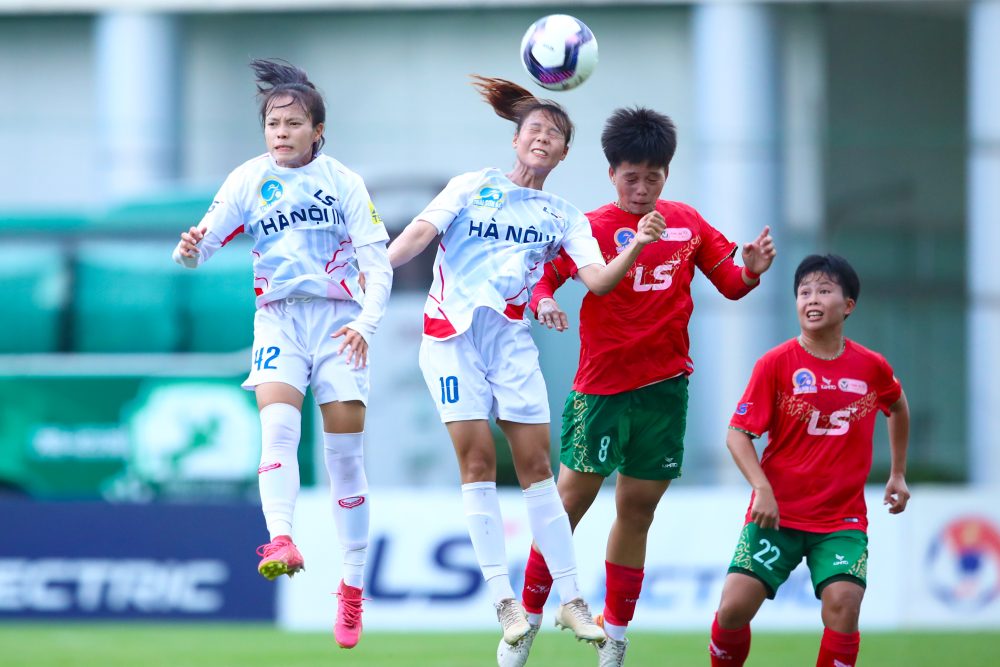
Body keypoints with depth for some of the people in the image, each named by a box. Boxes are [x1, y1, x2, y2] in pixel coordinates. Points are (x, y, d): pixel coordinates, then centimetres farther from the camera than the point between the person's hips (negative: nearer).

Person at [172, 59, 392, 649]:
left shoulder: (344, 182, 1)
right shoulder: (250, 181, 4)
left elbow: (378, 261, 0)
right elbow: (206, 241, -1)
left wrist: (366, 322, -14)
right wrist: (191, 250, -25)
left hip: (339, 318, -1)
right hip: (279, 318, 1)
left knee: (345, 449, -1)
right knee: (278, 423, -25)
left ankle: (354, 586, 7)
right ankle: (281, 541, -39)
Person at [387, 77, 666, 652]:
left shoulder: (563, 218, 11)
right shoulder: (474, 187, 6)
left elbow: (598, 280, -2)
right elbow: (420, 233, -4)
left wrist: (636, 247, -21)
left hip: (510, 335, 2)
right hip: (451, 330, -2)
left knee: (536, 463, -1)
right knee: (478, 458, -8)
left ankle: (571, 600, 3)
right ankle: (504, 599, -7)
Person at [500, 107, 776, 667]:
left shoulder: (686, 223, 7)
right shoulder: (592, 227, -4)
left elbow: (730, 284, 13)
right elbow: (541, 275, -8)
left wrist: (751, 269, -8)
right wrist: (543, 302, -29)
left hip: (665, 388, 3)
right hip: (602, 388, -3)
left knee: (637, 511, 8)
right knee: (572, 500, -4)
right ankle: (528, 621, 7)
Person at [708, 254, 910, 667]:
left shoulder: (872, 368, 2)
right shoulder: (776, 364, -6)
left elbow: (897, 407, 25)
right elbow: (738, 434, -8)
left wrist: (898, 474, 26)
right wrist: (762, 489, -23)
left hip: (842, 518, 1)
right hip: (777, 514, -1)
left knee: (843, 603, -21)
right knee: (734, 606, -11)